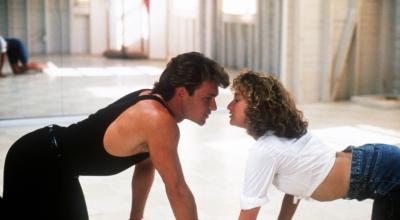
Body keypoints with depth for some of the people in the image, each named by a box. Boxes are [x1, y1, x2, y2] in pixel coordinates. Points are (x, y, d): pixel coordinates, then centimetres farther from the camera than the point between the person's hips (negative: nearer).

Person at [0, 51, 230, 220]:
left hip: (53, 158, 10)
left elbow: (146, 165, 12)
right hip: (39, 163, -10)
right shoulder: (160, 121, -29)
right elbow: (178, 191, -24)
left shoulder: (153, 99, 0)